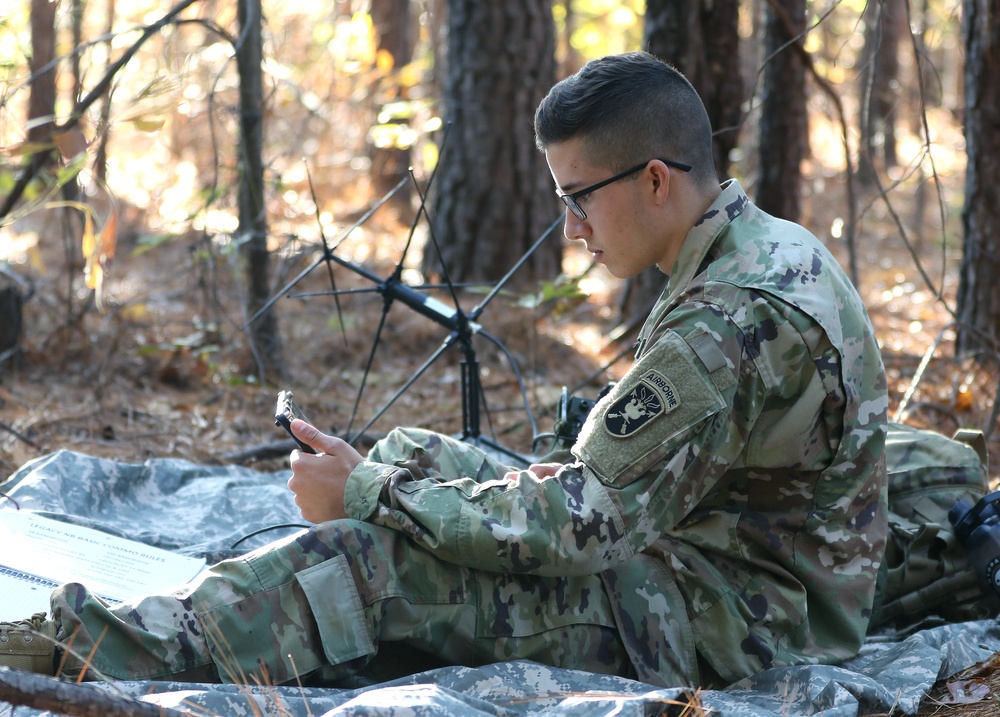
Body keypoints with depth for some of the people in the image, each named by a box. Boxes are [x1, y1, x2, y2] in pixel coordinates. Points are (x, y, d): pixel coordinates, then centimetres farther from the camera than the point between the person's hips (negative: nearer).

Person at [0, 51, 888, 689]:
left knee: (381, 560, -19)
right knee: (416, 456, 8)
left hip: (731, 622, -10)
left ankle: (85, 655, -18)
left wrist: (369, 495, -15)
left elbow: (577, 526, -25)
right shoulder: (773, 251, 8)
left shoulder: (733, 320, -26)